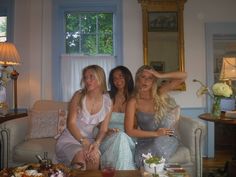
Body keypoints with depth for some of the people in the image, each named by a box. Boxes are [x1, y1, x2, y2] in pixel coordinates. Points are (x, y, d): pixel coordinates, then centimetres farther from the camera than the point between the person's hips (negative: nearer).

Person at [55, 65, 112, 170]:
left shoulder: (108, 102, -3)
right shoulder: (78, 96, -10)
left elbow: (103, 129, -1)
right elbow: (71, 123, -15)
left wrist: (96, 143, -21)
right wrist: (84, 142, -28)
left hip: (89, 140, 2)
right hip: (69, 140, -2)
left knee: (95, 157, -29)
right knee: (80, 157, -31)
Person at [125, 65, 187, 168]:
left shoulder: (160, 94, -3)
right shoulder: (133, 102, -7)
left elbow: (183, 76, -5)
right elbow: (129, 131, -10)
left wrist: (160, 76, -16)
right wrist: (155, 134, -14)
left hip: (166, 139, 2)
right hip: (146, 141, -1)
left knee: (158, 143, -31)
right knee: (141, 160, -31)